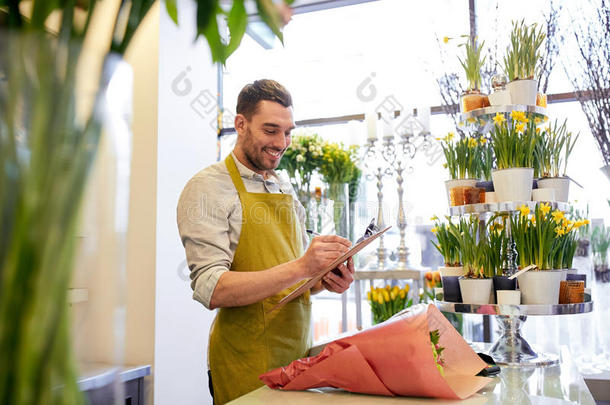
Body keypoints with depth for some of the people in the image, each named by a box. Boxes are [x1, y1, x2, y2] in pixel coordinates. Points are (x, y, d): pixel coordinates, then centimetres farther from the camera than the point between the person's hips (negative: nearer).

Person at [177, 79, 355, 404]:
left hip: (298, 357, 7)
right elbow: (211, 290, -21)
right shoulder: (208, 188, -11)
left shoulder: (285, 189, 11)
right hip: (247, 370, -6)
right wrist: (300, 268, -28)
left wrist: (327, 279, -5)